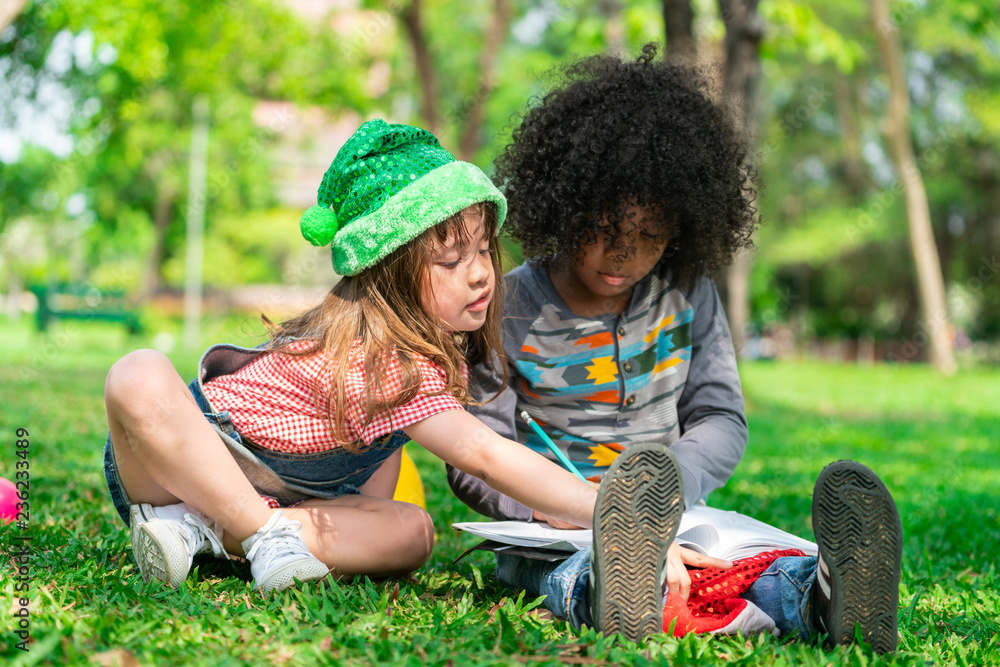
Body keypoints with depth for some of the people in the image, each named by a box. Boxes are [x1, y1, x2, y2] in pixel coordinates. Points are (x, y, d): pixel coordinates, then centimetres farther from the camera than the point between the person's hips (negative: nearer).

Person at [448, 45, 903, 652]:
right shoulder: (512, 313, -3)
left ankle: (819, 596, -63)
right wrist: (540, 503, -25)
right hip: (550, 534, -3)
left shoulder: (688, 294, 6)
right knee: (570, 576, -41)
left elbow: (721, 420, 7)